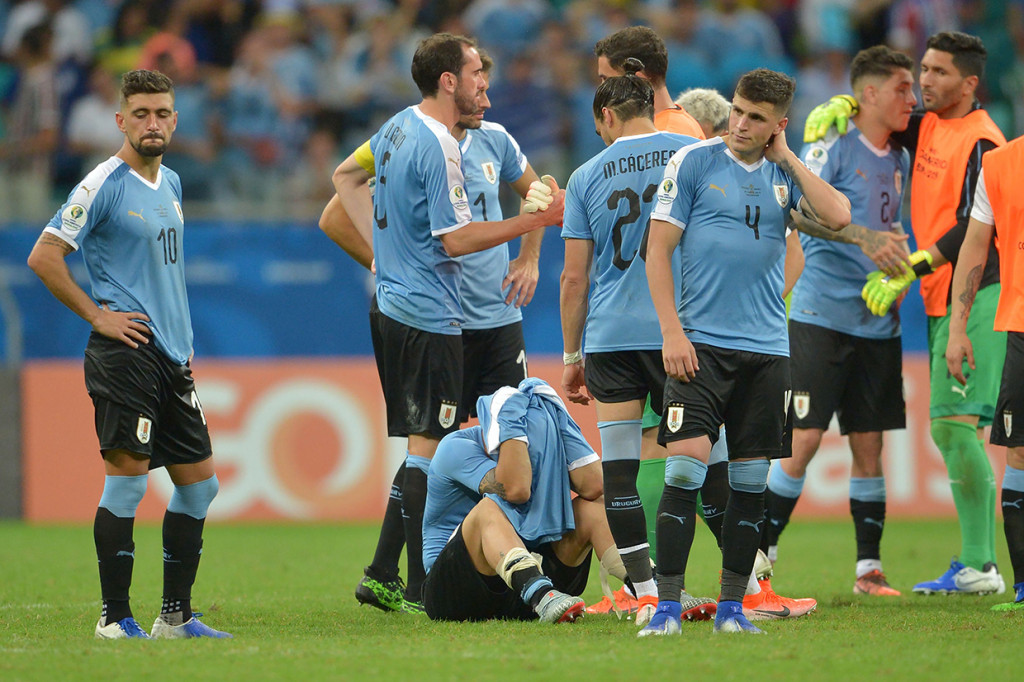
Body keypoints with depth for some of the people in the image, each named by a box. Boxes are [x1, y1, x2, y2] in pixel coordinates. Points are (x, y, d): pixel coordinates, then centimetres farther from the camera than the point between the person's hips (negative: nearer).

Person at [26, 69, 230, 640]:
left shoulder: (171, 184, 15)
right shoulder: (104, 185, -9)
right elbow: (44, 256, -13)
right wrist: (96, 315, -12)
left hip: (172, 356, 8)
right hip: (125, 352, -8)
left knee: (199, 481, 9)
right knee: (128, 477, -10)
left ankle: (176, 614, 17)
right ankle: (115, 618, -4)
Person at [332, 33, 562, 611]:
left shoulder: (398, 128, 12)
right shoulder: (438, 146, -18)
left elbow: (346, 175, 28)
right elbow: (456, 239, -19)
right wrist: (536, 220, -16)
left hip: (391, 306, 10)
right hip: (429, 318, -10)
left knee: (418, 445, 14)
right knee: (427, 446, -7)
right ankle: (420, 587, -7)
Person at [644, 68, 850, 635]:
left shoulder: (786, 173, 10)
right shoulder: (693, 163, 1)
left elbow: (838, 218, -7)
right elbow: (659, 249, 0)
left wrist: (787, 159, -3)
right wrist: (672, 332, -9)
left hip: (766, 349, 3)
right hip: (701, 344, -3)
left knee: (751, 481, 4)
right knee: (686, 466, -13)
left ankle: (731, 607, 11)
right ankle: (666, 605, -9)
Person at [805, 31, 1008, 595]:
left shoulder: (982, 143, -12)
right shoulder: (926, 127, 13)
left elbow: (972, 229, -19)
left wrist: (908, 272, -23)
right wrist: (842, 106, 3)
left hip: (973, 296, -9)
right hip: (940, 300, 9)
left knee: (953, 422, -15)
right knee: (951, 429, 8)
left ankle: (979, 566, -15)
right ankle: (976, 561, 11)